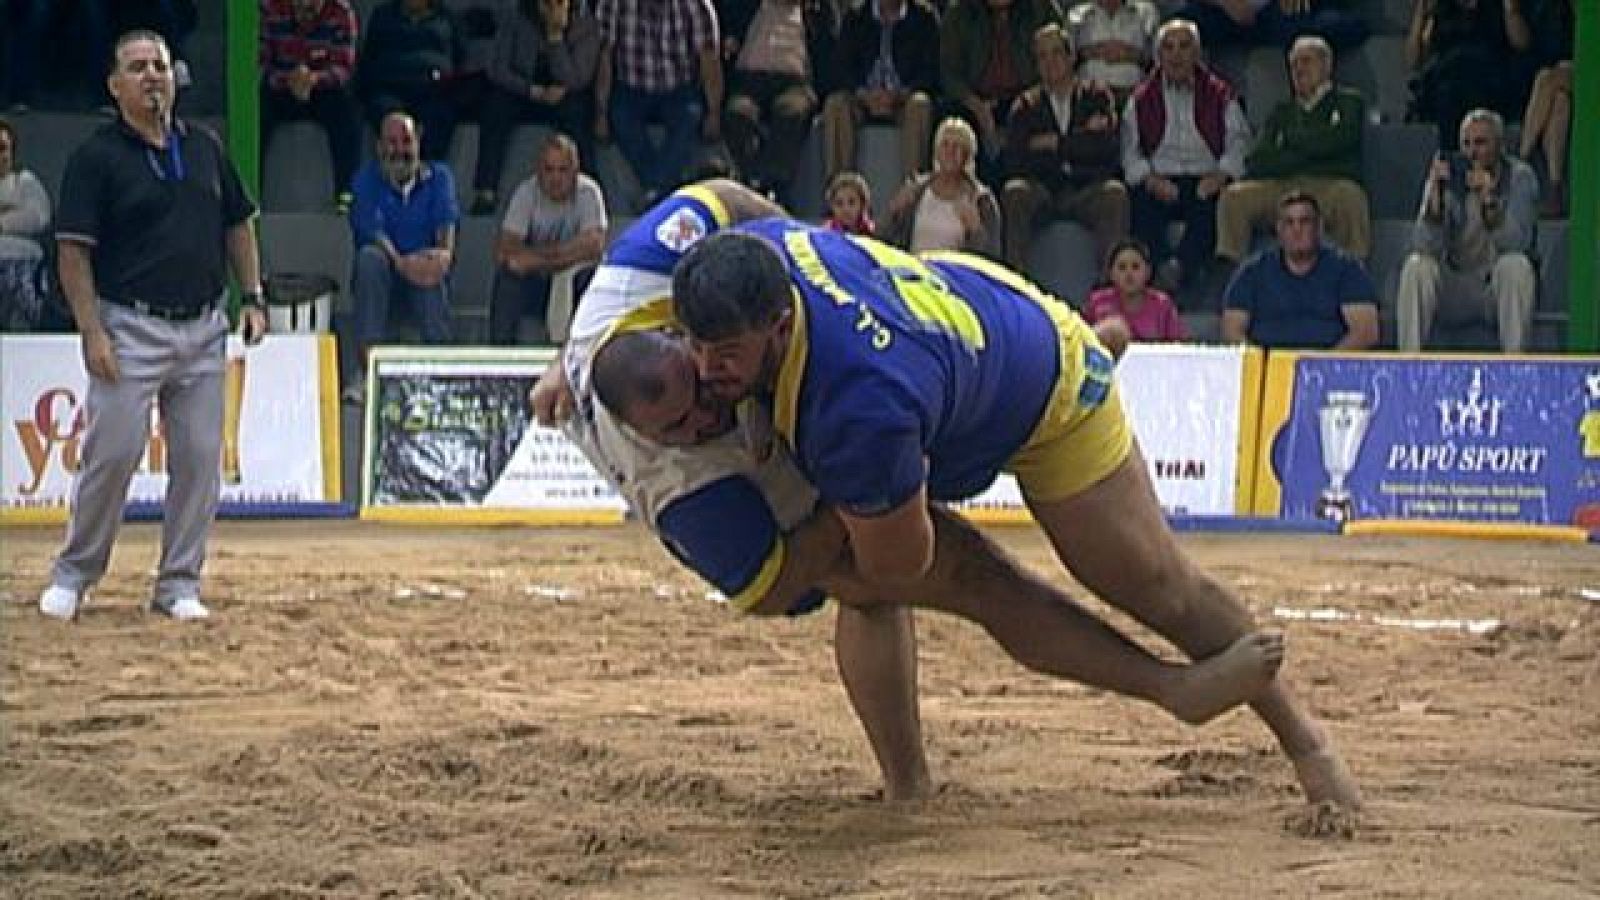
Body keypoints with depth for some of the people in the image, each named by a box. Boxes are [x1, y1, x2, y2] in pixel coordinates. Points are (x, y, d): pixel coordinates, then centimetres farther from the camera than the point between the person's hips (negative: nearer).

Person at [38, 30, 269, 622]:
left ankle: (178, 585, 12)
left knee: (200, 460, 3)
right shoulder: (96, 157, -5)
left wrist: (252, 297, 9)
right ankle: (73, 576, 9)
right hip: (130, 328, -5)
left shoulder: (205, 147, 11)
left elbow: (238, 225, 20)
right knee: (112, 455, -7)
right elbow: (73, 250, -8)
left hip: (203, 330, 5)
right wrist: (91, 332, -15)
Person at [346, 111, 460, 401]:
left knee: (434, 268, -35)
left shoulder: (438, 176, 11)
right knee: (369, 256, -34)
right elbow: (369, 225, -12)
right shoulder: (367, 179, 6)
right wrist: (400, 262, -32)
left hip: (422, 268, 0)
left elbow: (446, 218, -7)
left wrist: (446, 251, -32)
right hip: (382, 276, 0)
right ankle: (367, 365, -41)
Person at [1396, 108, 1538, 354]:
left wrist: (1488, 200, -40)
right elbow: (1425, 247, -17)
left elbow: (1515, 243, -24)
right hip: (1457, 285, 2)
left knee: (1514, 265, -33)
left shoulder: (1520, 177, -8)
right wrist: (1436, 194, -31)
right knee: (1416, 266, -25)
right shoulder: (1448, 177, -4)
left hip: (1502, 288, -2)